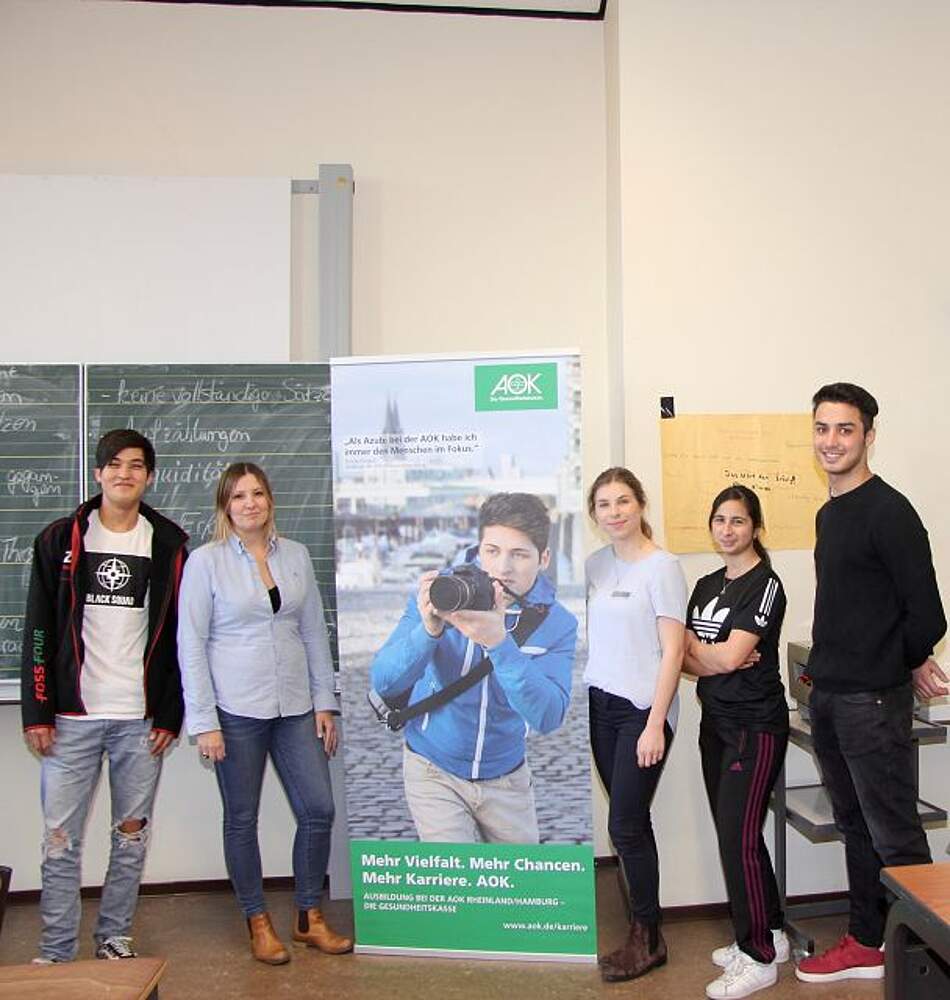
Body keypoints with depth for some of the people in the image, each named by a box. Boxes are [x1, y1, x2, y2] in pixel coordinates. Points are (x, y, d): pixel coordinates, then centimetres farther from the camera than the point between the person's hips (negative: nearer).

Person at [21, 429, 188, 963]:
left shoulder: (168, 544, 4)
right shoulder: (61, 539, 3)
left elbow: (177, 635, 4)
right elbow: (39, 631, 2)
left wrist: (171, 714, 0)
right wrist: (37, 712, -3)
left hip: (142, 718, 1)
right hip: (72, 717, 0)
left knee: (133, 836, 10)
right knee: (61, 839, 5)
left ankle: (115, 939, 26)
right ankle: (56, 954, 19)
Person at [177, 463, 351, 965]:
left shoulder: (296, 555, 6)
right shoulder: (205, 562, -4)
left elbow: (314, 633, 9)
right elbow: (191, 644, -5)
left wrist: (324, 702, 7)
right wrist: (204, 722, -9)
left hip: (295, 706, 4)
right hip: (236, 711, -3)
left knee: (318, 810, 4)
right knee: (242, 820, 8)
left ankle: (308, 918, 24)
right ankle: (258, 923, 28)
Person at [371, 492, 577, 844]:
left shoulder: (556, 623, -15)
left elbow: (547, 717, -29)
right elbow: (384, 682, -22)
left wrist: (499, 643, -42)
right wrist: (429, 630, -41)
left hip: (505, 778, 2)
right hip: (433, 771, -2)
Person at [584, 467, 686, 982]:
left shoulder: (662, 567, -10)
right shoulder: (595, 564, 7)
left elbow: (673, 651, -12)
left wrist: (655, 725, -15)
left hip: (643, 710, -5)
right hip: (600, 704, 5)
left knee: (625, 825, -2)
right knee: (631, 822, 12)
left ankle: (647, 938, 17)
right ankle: (645, 924, 27)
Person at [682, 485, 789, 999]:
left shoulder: (764, 585, -12)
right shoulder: (707, 585, 11)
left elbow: (729, 656, -21)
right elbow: (682, 657, 5)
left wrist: (692, 643, -4)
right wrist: (716, 660, -13)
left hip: (755, 725, -7)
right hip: (715, 721, 8)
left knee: (738, 837, -4)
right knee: (733, 833, 14)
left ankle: (758, 957, 12)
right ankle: (771, 934, 32)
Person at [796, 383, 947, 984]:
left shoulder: (889, 512, -14)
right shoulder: (829, 514, 12)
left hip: (873, 702, -8)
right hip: (826, 697, 9)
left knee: (895, 837, 1)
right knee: (855, 827, 18)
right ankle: (867, 945, 32)